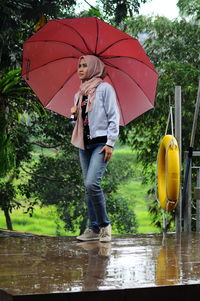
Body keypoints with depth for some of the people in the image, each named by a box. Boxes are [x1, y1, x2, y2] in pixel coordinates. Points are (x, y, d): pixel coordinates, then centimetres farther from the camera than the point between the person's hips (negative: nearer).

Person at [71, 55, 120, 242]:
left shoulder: (104, 88, -2)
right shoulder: (79, 94, 18)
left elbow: (114, 117, -6)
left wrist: (110, 143, -14)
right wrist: (74, 115, 1)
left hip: (101, 142, -7)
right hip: (84, 143, 7)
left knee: (92, 183, -20)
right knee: (88, 187, 4)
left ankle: (104, 225, -6)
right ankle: (94, 228, 8)